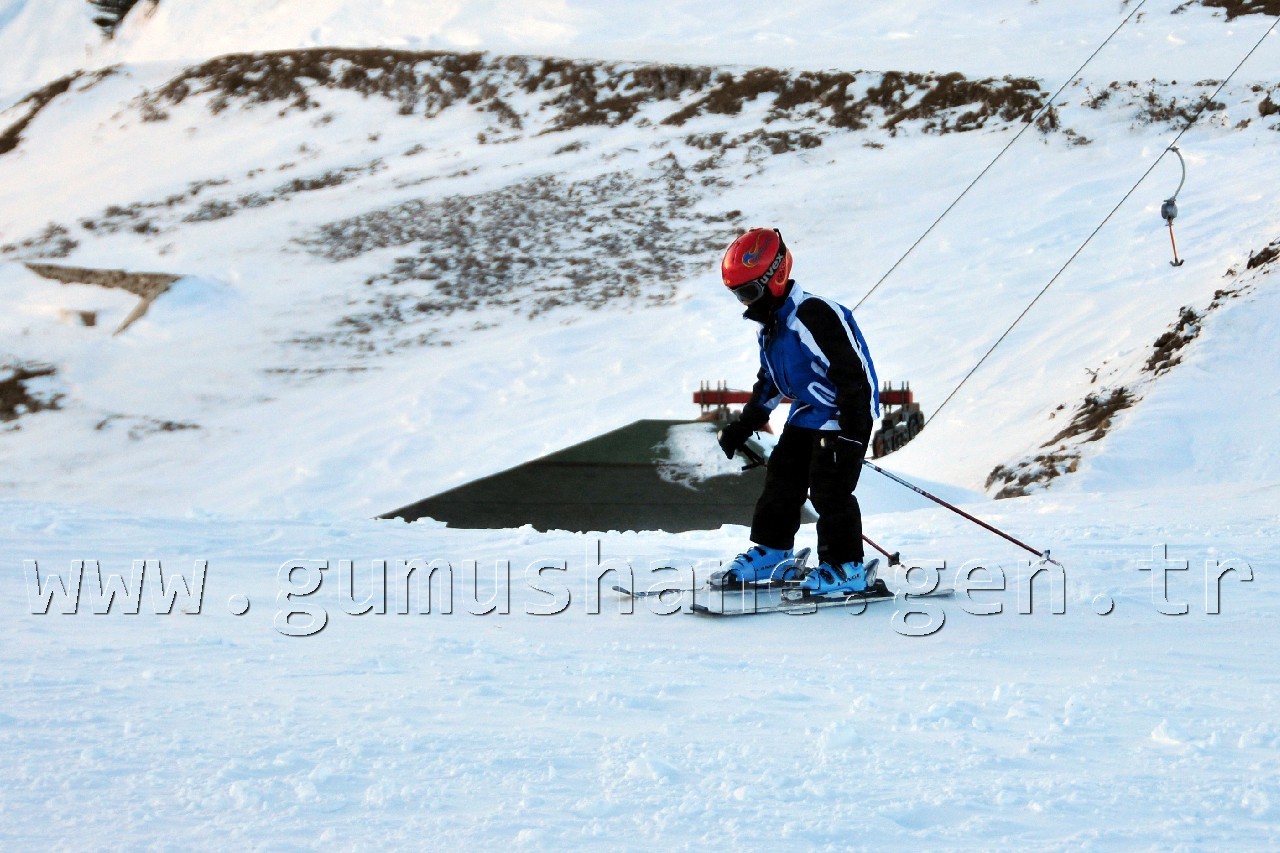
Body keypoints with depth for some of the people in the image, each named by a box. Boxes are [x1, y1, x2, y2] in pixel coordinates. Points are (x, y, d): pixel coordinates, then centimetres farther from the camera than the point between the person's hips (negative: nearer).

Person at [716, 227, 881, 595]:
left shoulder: (816, 315, -25)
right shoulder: (770, 326, 7)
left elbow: (853, 374, -26)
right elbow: (769, 383, 22)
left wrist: (851, 430, -29)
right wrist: (745, 425, 21)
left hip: (845, 417, -10)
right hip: (806, 416, 10)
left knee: (829, 489, -12)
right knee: (781, 481, 10)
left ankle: (847, 568, -4)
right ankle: (771, 553, 23)